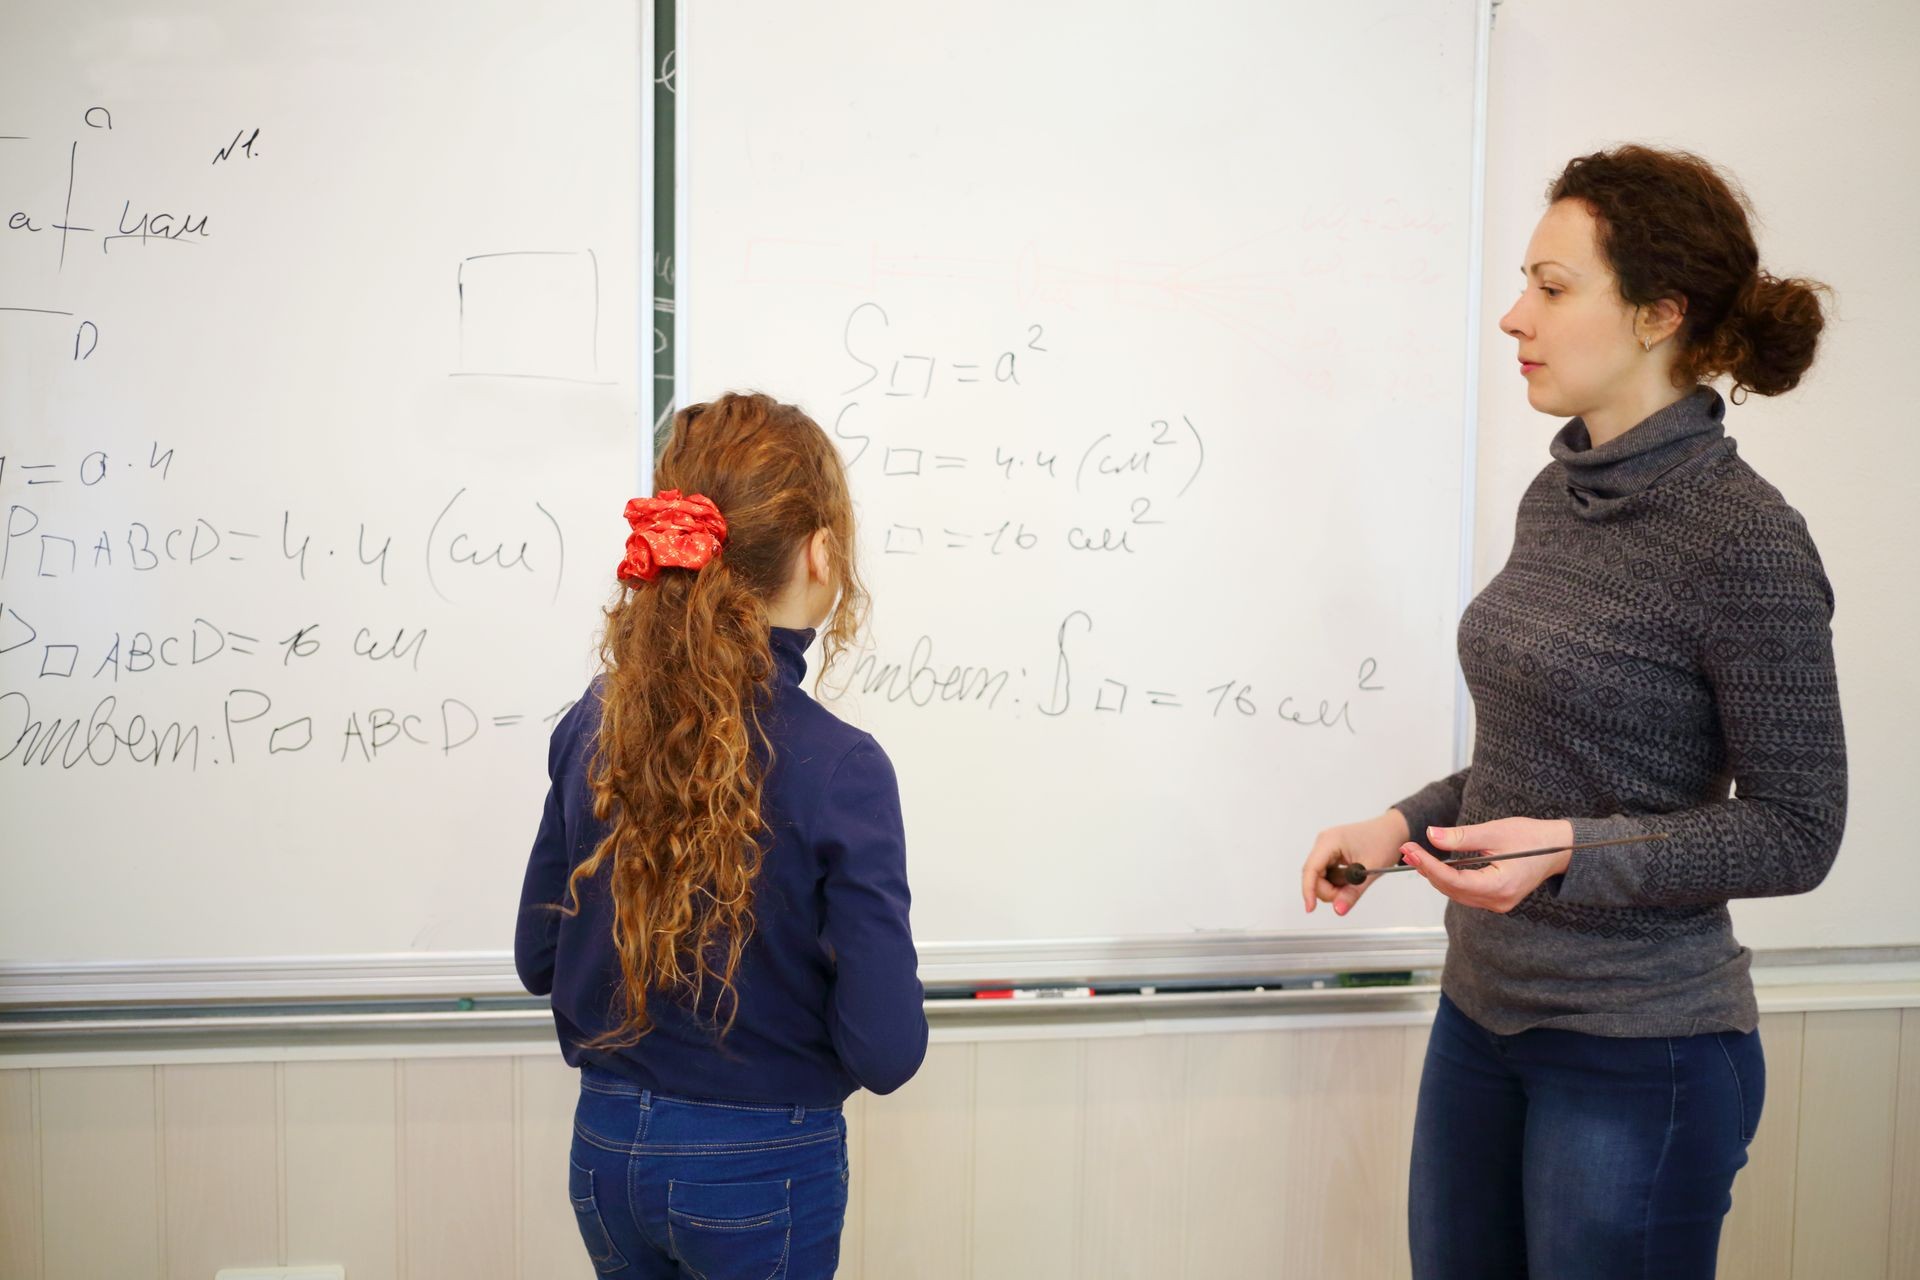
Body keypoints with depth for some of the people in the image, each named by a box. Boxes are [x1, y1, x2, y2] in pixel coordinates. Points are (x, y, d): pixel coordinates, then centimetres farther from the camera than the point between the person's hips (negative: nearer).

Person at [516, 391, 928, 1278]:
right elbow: (886, 1049, -21)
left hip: (605, 1154, 4)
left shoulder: (593, 724, -8)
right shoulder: (838, 768, -23)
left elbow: (538, 960, 2)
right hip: (759, 1171, -4)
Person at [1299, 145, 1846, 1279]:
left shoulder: (1742, 538, -18)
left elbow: (1795, 831, -14)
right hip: (1483, 1010, 7)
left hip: (1639, 1054, -7)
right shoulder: (1558, 496, 5)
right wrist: (1403, 827, 3)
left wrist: (1570, 849, -26)